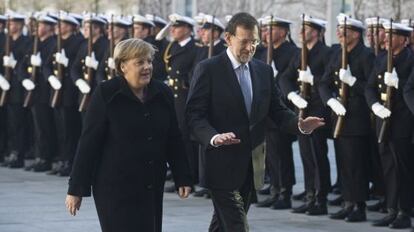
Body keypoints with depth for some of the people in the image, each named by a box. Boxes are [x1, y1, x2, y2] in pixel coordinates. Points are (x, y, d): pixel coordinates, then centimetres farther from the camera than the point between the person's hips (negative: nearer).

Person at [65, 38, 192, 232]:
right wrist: (76, 189, -9)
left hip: (152, 186, 5)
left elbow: (174, 140, 12)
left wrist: (182, 178, 7)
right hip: (115, 187, -5)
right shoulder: (106, 94, -8)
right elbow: (88, 143, -8)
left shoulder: (162, 94, 5)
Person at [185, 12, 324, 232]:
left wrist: (300, 124, -9)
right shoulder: (208, 69, -7)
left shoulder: (264, 71, 10)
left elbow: (277, 110, 13)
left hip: (251, 167, 6)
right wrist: (214, 137, -30)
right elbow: (194, 114, -11)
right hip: (222, 165, -6)